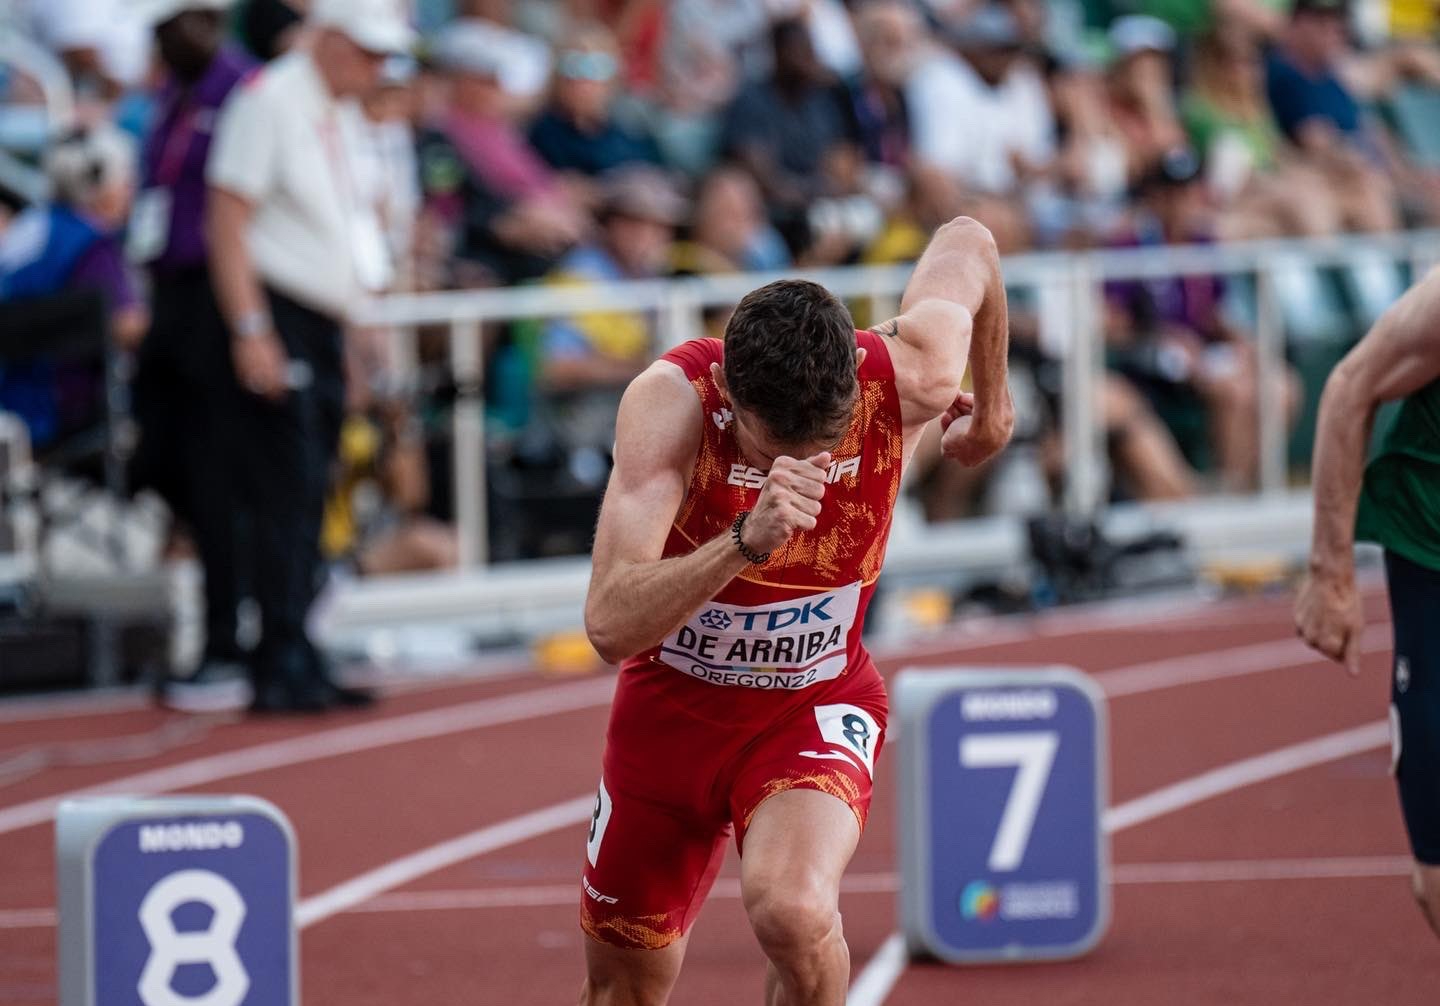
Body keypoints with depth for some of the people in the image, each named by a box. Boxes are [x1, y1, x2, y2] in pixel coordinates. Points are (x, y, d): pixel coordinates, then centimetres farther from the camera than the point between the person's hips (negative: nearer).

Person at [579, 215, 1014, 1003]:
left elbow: (968, 244, 0)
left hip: (816, 704, 0)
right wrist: (745, 540, -55)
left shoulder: (911, 376, -25)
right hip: (674, 701, 0)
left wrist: (990, 408, 16)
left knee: (793, 910, -32)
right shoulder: (670, 400, -31)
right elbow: (610, 626, -40)